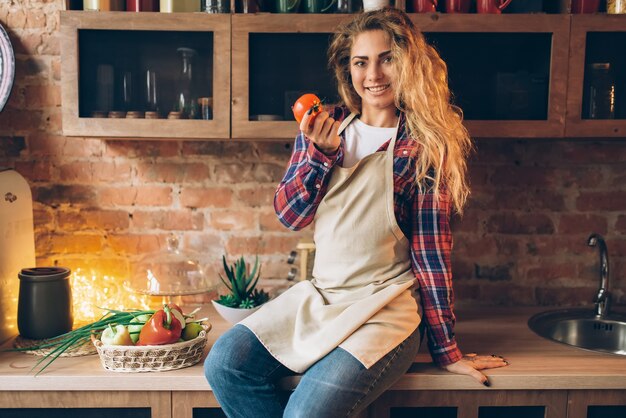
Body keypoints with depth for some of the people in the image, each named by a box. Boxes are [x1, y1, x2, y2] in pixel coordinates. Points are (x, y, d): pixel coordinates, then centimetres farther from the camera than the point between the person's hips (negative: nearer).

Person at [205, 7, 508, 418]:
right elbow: (289, 215, 3)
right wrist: (321, 153, -14)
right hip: (318, 296, 5)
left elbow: (430, 251, -6)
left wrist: (446, 349, -3)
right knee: (224, 365, -11)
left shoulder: (424, 145, -7)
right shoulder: (325, 127, 5)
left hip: (386, 307, -5)